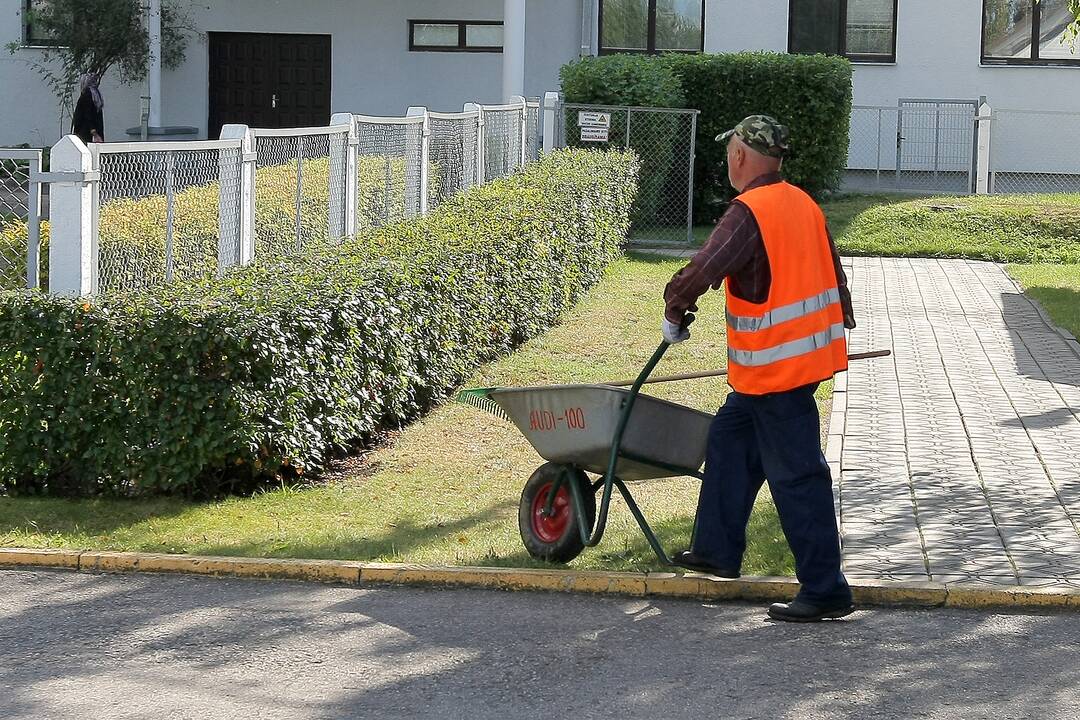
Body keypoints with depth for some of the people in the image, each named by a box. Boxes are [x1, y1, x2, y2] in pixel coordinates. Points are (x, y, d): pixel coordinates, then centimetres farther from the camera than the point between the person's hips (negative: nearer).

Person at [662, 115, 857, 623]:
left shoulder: (750, 212, -19)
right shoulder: (803, 204, 10)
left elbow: (703, 271, -27)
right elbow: (832, 273, 19)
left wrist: (674, 311, -9)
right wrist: (843, 322, 32)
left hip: (776, 364, -10)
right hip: (808, 348, 10)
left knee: (796, 476, -5)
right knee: (729, 439, 21)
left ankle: (825, 590, 0)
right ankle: (718, 549, 30)